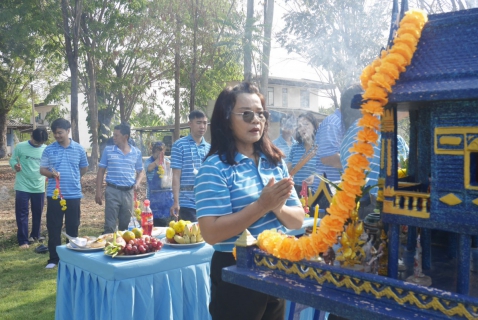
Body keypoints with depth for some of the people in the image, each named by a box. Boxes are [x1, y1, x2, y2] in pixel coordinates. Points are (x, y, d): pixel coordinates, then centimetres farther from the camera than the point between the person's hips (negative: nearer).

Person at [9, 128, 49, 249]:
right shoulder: (20, 147, -7)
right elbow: (12, 160, -1)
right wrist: (15, 166, -23)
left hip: (39, 187, 3)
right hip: (22, 187, -3)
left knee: (37, 213, 15)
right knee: (22, 214, -1)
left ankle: (35, 234, 34)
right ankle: (23, 240, 6)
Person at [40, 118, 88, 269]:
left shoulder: (79, 149, 2)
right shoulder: (49, 150, 1)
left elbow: (84, 168, 15)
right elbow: (42, 170, 4)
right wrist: (51, 174, -15)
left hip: (74, 194, 0)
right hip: (54, 194, 0)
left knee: (73, 227, 9)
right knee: (53, 227, 4)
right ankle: (54, 258, 15)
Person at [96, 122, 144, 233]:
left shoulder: (137, 152, 4)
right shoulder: (108, 150, 0)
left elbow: (140, 171, 15)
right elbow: (101, 171, 4)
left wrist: (137, 183, -6)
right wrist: (98, 191, -1)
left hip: (128, 192, 2)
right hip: (112, 191, -2)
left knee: (126, 225, 13)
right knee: (110, 225, -1)